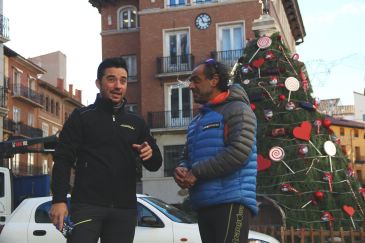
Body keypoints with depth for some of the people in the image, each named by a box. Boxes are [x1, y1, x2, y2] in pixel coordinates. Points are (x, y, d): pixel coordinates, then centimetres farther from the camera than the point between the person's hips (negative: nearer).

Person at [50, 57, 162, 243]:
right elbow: (63, 159, -3)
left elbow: (155, 164, 16)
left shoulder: (136, 123, 15)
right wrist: (59, 200, -15)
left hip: (125, 209, 4)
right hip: (87, 205, -3)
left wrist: (151, 154, -8)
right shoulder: (81, 116, 5)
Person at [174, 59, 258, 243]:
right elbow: (187, 157, 25)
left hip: (232, 202, -8)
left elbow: (239, 152, -16)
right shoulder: (197, 120, 25)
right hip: (203, 205, 9)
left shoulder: (236, 109, -2)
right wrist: (181, 170, 0)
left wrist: (196, 172, -13)